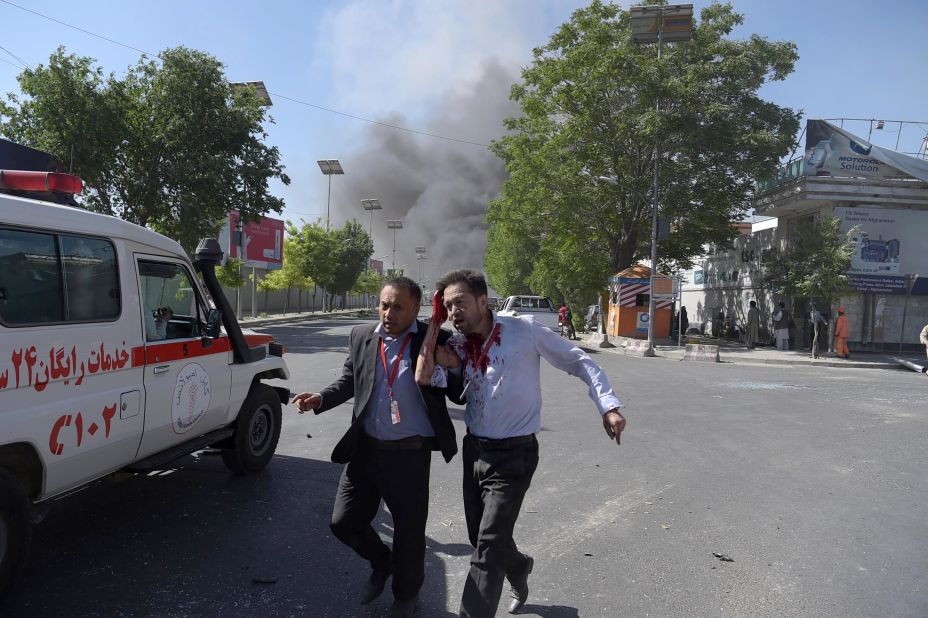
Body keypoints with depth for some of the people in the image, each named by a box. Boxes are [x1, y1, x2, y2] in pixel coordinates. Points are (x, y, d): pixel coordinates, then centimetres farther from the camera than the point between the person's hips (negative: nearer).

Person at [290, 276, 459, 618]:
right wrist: (321, 398, 0)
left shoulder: (435, 340, -10)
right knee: (344, 521, 10)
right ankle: (381, 563, 43)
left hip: (410, 453, -3)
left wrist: (441, 377, -26)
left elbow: (458, 390, -7)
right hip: (365, 449, 4)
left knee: (409, 531, 12)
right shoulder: (361, 336, 1)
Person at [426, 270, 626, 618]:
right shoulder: (457, 345, 1)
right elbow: (460, 397, 7)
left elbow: (578, 362, -6)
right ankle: (519, 570, 50)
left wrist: (608, 406, -15)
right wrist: (448, 366, -11)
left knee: (488, 548, -5)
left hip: (513, 455, -6)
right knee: (480, 537, 19)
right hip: (474, 449, 6)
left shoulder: (524, 330, -13)